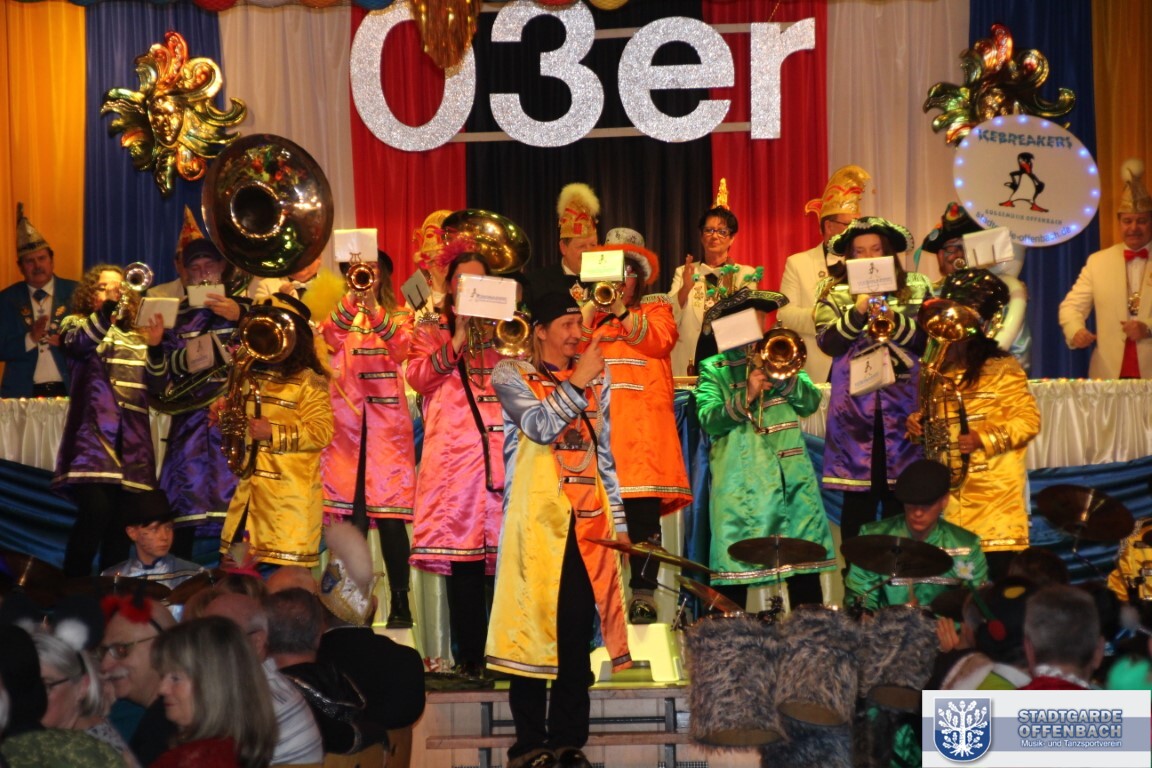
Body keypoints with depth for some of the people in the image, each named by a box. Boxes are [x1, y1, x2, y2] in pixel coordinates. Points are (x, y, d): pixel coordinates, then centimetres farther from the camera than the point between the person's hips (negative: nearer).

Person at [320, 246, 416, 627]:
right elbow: (329, 338, -10)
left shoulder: (399, 316, 9)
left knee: (390, 518, -7)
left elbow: (402, 349, -12)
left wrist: (374, 309, -24)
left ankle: (399, 603, -3)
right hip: (347, 425, 1)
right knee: (352, 517, -1)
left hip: (388, 427, -1)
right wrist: (351, 300, -24)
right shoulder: (340, 316, 12)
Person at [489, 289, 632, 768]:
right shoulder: (512, 374, 4)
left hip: (589, 518, 4)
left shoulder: (596, 378, 16)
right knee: (531, 623, -5)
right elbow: (541, 426, -14)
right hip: (537, 516, -4)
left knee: (577, 630, 1)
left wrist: (618, 518, 14)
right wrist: (576, 383, -14)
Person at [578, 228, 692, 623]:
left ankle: (643, 593, -6)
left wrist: (622, 311, -12)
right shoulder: (587, 311, 22)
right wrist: (592, 309, -4)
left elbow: (660, 340, -4)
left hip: (641, 423, -1)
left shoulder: (655, 308, 16)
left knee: (643, 512, -8)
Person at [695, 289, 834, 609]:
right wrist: (746, 397, -21)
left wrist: (786, 376, -9)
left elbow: (811, 403, 6)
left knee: (807, 562, -1)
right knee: (735, 565, -7)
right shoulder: (713, 368, 9)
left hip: (793, 476, 3)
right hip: (741, 482, -3)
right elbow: (708, 420, -7)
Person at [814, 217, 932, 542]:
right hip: (854, 407, 0)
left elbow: (928, 339, 1)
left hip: (904, 404, 1)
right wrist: (858, 312, -16)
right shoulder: (834, 292, 10)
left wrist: (894, 320, -14)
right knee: (858, 500, -3)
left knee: (901, 500, -2)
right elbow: (828, 342, -3)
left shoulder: (917, 288, 11)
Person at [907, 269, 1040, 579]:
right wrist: (917, 423, 5)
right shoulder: (936, 372, 14)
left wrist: (985, 439, -20)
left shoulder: (1001, 369, -5)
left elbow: (1028, 419, -9)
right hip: (949, 492, 6)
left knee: (998, 569, -9)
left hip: (993, 494, -6)